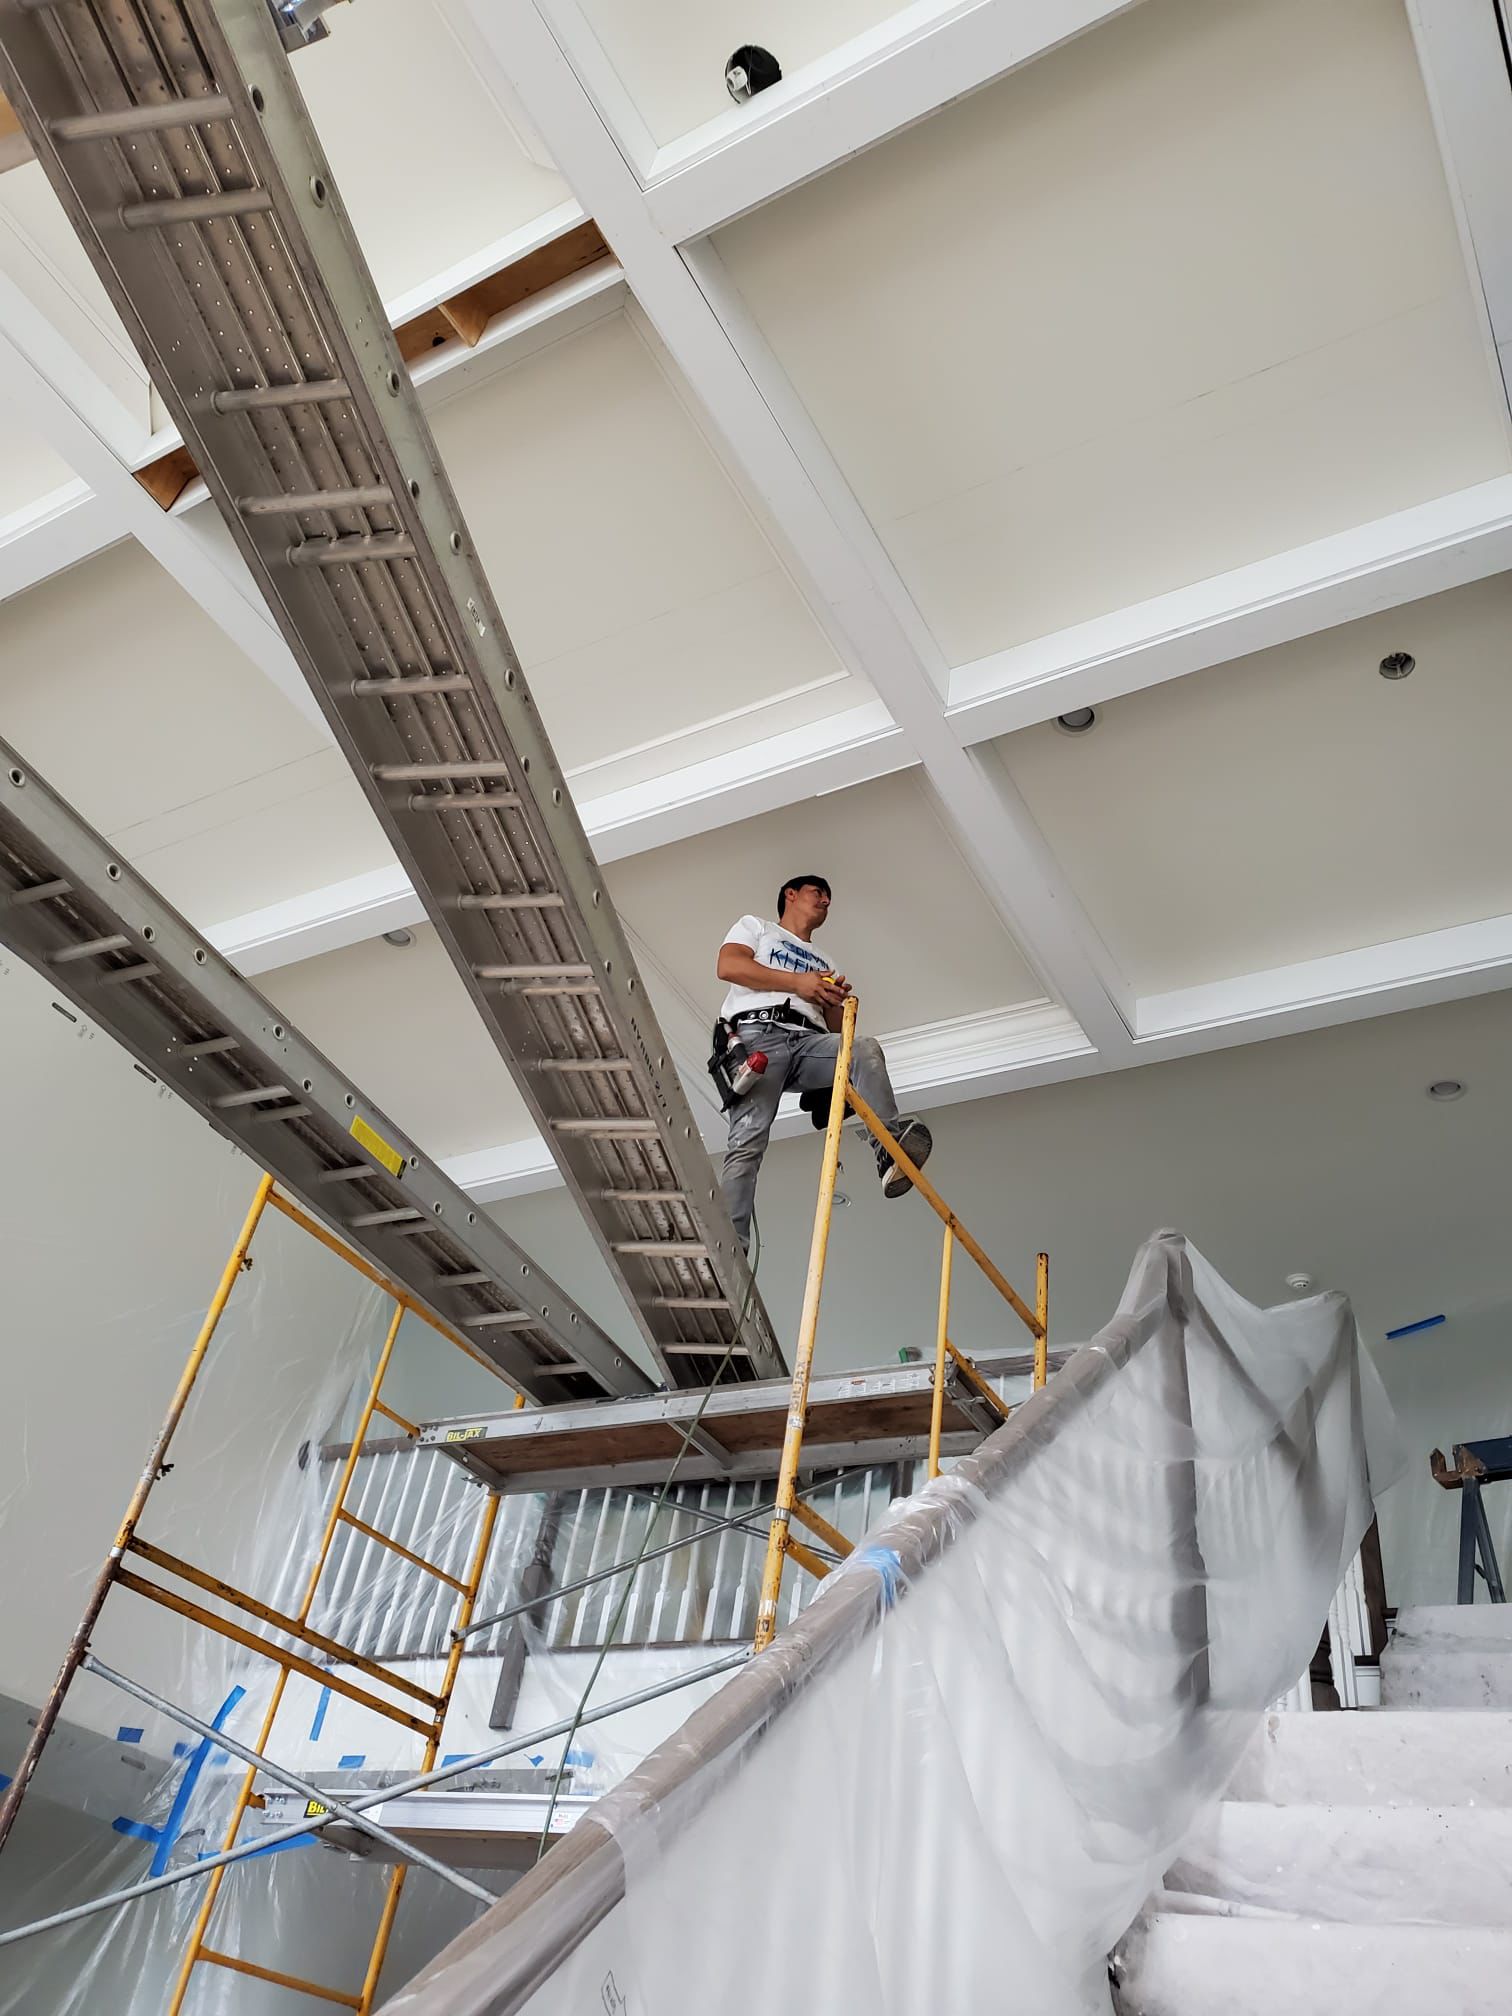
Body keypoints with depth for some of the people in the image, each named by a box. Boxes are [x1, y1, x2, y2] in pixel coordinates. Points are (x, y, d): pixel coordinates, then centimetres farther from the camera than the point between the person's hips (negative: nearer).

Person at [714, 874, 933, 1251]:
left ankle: (891, 1148, -45)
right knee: (748, 1140, -22)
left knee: (865, 1048, -29)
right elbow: (728, 966, 5)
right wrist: (797, 982, -1)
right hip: (757, 1034, -4)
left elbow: (835, 1028, 31)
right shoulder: (755, 927, 28)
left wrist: (837, 1002, 7)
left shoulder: (824, 965, 40)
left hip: (809, 1042, 4)